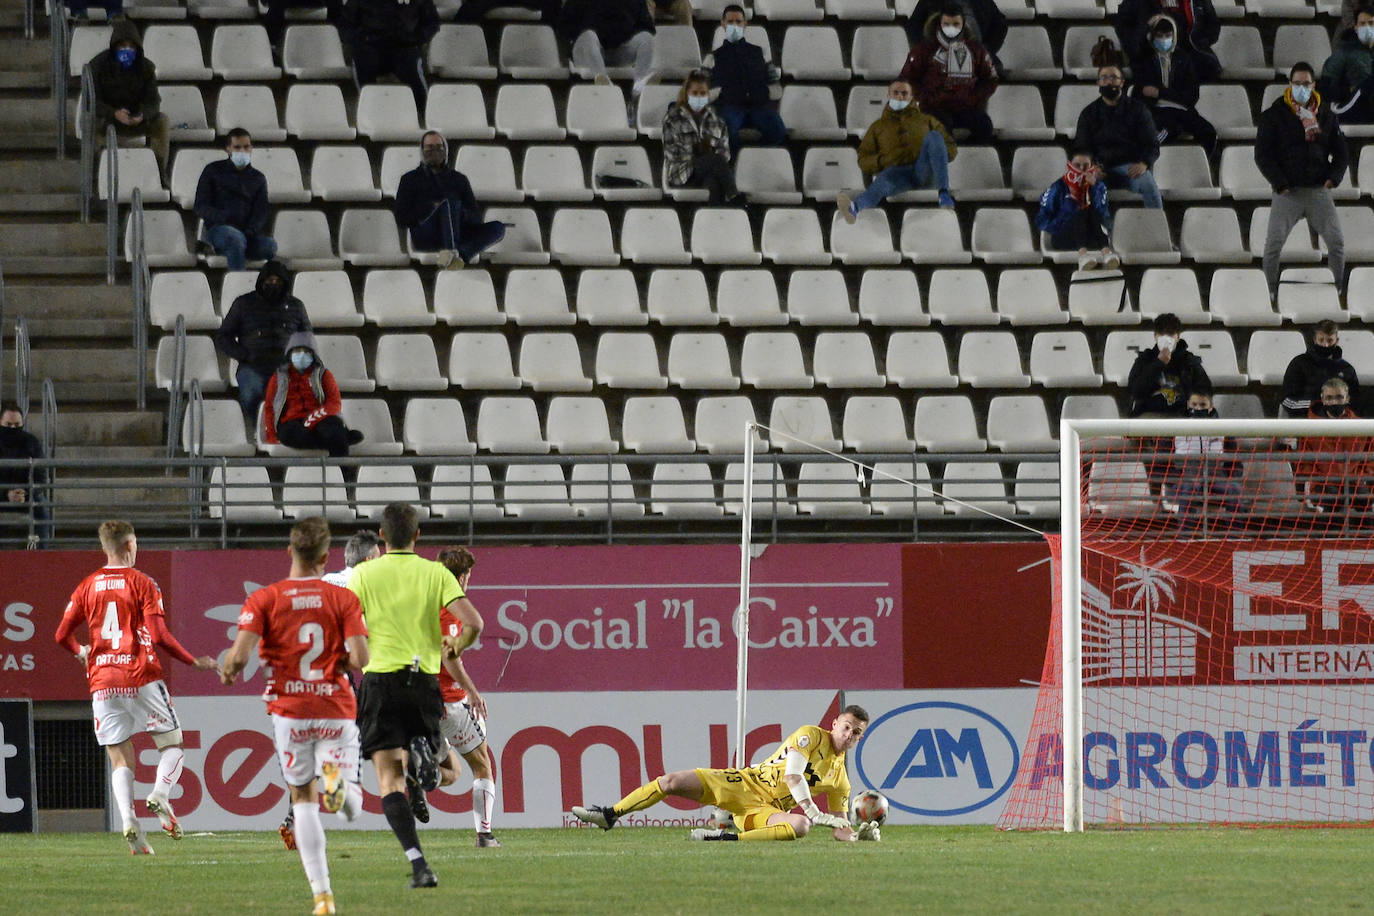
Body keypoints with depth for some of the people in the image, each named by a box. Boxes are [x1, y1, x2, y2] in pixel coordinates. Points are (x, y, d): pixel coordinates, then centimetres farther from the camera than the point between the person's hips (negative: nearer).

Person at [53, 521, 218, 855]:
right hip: (142, 677, -3)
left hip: (102, 681, 3)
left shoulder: (87, 586, 8)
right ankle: (160, 796, -18)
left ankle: (128, 819, -16)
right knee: (172, 745, 10)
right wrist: (194, 662, 0)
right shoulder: (141, 583, -3)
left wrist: (81, 652, 33)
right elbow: (159, 636, -11)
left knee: (120, 759, 5)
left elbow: (62, 635, 11)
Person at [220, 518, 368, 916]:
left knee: (303, 801, 13)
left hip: (289, 710, 0)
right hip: (337, 710, 0)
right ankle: (338, 778, -32)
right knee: (352, 808, 6)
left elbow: (238, 655, -13)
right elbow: (361, 658, -12)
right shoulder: (344, 599, -2)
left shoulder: (264, 599, -3)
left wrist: (228, 673, 11)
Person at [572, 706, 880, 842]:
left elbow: (839, 829, 11)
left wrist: (860, 835, -10)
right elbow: (792, 775, -16)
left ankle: (728, 838, -39)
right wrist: (812, 810, -27)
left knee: (801, 826, -36)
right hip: (745, 784, -1)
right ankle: (610, 815, -2)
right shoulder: (812, 736, -2)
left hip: (764, 810, 1)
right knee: (673, 781, -16)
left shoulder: (840, 781, 8)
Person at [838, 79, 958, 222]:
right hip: (897, 171, -1)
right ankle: (854, 207, -73)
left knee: (933, 136, -28)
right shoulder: (877, 127, 27)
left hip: (925, 172, 1)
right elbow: (863, 161, 16)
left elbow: (951, 149, 19)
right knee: (883, 181, -39)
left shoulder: (926, 120, 28)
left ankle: (944, 193, -43)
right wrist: (886, 160, -7)